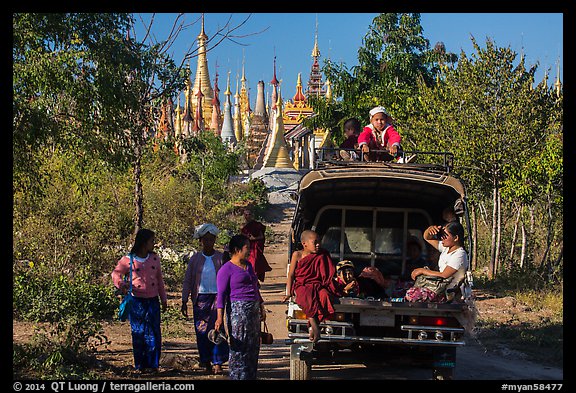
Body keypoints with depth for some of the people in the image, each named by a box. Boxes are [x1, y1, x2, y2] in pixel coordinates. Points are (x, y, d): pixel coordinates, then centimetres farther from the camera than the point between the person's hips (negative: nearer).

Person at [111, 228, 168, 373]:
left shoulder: (155, 258, 9)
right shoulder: (128, 260, -4)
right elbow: (116, 273, 4)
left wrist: (163, 298, 16)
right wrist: (121, 284, -17)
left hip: (152, 300, 3)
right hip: (136, 301, -3)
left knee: (154, 333, -1)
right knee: (138, 334, 1)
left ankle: (152, 364, 6)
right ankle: (140, 365, 9)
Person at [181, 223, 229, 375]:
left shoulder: (221, 258, 3)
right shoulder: (195, 259, 6)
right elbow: (187, 281, 8)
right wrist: (184, 302, 4)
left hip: (217, 296, -1)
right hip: (200, 298, 2)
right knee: (201, 331, 3)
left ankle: (217, 363, -7)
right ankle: (206, 362, 16)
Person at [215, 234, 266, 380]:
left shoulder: (248, 265, 17)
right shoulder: (227, 269, -6)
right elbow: (221, 294, -10)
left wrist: (261, 308, 25)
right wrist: (220, 317, -16)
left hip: (253, 310, 8)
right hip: (237, 309, -8)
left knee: (253, 347, 9)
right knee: (239, 347, -6)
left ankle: (251, 376, 17)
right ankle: (237, 376, 0)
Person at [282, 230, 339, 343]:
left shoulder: (322, 255, 8)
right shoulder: (297, 255, 2)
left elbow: (329, 274, 15)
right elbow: (291, 275, 6)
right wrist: (288, 293, 1)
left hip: (317, 285, 2)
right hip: (301, 286, -2)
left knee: (324, 295, -34)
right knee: (308, 297, -38)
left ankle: (313, 326, -36)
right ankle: (314, 324, -39)